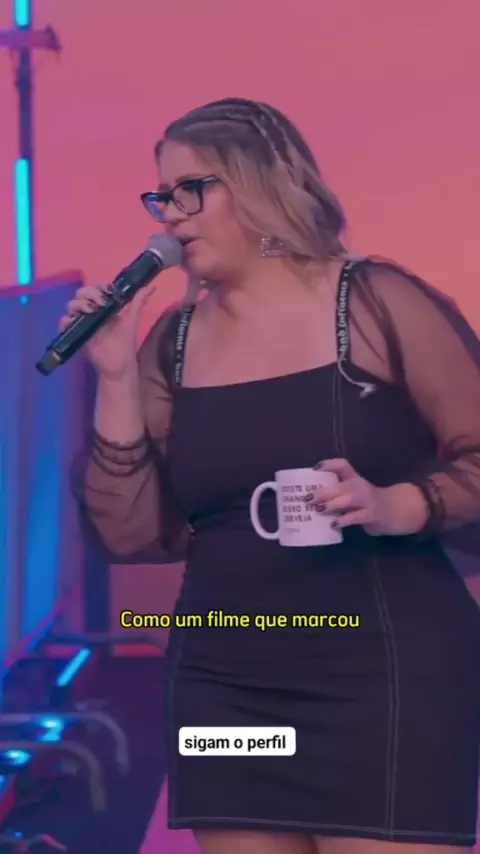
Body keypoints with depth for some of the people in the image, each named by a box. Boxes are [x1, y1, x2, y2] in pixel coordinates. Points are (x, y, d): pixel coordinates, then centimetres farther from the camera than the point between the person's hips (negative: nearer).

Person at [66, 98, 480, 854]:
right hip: (224, 688, 4)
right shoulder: (172, 344, 7)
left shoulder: (379, 304, -4)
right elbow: (132, 534, 4)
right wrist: (117, 377, -3)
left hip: (386, 675, -4)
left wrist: (396, 506, -20)